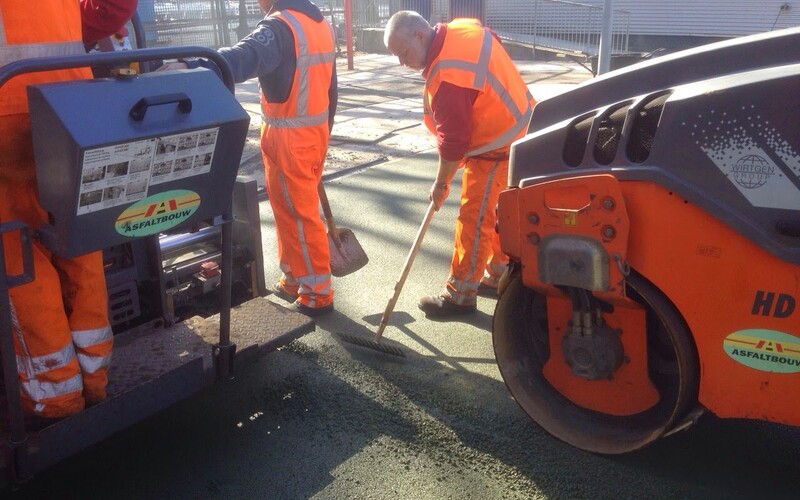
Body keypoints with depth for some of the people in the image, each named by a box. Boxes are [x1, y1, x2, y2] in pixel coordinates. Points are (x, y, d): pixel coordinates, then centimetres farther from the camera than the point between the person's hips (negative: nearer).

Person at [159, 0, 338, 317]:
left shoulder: (280, 26, -17)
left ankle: (317, 294, 9)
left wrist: (191, 67, -47)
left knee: (297, 214, 0)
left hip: (289, 138, -9)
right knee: (296, 209, 18)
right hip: (314, 131, 9)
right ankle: (295, 281, 29)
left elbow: (244, 58, -36)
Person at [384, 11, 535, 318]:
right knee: (497, 211, 20)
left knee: (474, 220, -3)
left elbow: (453, 141, -23)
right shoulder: (462, 28, 0)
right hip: (515, 129, 10)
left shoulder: (446, 77, -28)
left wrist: (441, 183, -9)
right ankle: (498, 275, 35)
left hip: (497, 146, -10)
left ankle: (461, 295, 8)